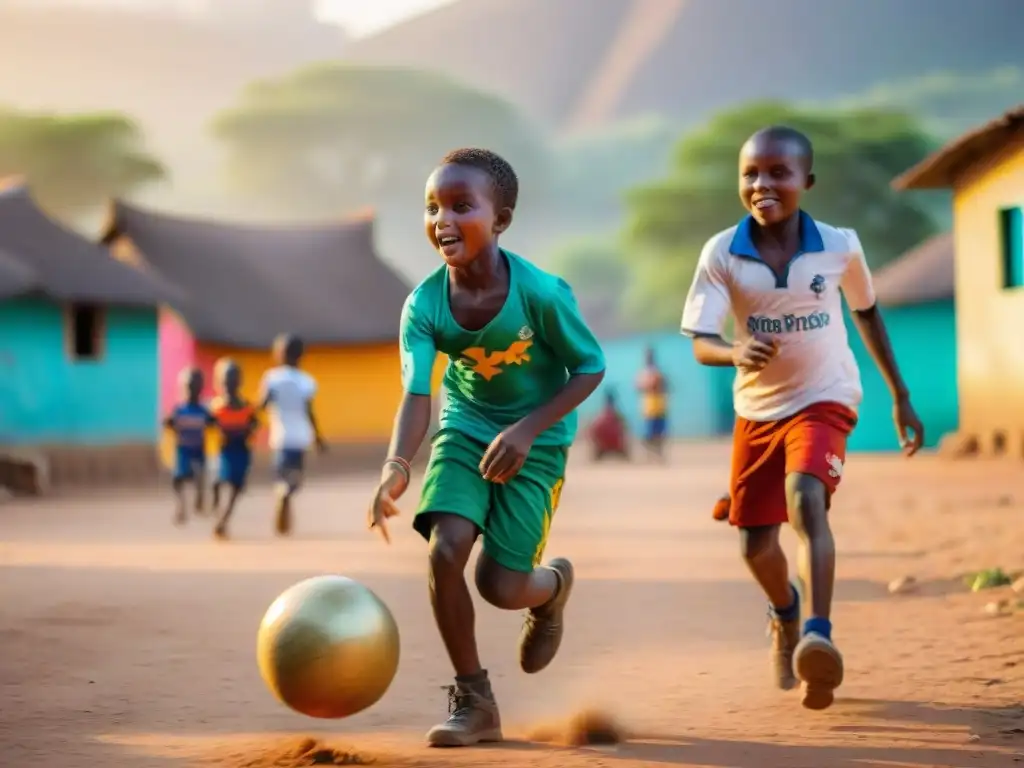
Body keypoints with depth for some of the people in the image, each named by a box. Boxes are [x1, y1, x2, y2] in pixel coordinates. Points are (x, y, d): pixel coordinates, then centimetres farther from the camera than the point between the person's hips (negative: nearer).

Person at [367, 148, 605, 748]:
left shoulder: (541, 293, -25)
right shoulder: (424, 305, -18)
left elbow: (591, 367, -13)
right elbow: (417, 394, -27)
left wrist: (528, 430, -23)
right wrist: (398, 466, -46)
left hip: (535, 440, -3)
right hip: (466, 428, 3)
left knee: (501, 586, -7)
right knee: (445, 549, -17)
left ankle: (554, 584, 33)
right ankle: (474, 701, 1)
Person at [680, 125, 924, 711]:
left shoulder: (840, 246, -11)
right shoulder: (723, 254, -14)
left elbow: (867, 312, 7)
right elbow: (700, 342, -18)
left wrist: (901, 396, 12)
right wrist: (737, 352, -42)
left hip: (824, 400, -2)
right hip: (757, 410, 2)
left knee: (807, 498, -31)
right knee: (756, 546, 11)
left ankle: (818, 636, -39)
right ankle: (786, 615, 45)